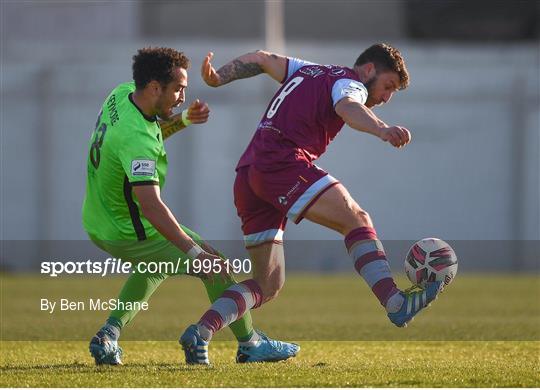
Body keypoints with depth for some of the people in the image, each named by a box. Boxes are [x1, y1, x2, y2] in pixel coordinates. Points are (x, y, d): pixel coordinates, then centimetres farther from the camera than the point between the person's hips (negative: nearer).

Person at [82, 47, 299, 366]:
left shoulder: (123, 94, -6)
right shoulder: (136, 139, -34)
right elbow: (150, 206, -43)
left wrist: (183, 119, -2)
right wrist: (194, 251, -47)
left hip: (99, 223, 9)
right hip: (130, 236, -9)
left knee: (155, 265, 36)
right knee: (215, 265, 1)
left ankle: (108, 336, 23)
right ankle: (250, 344, 14)